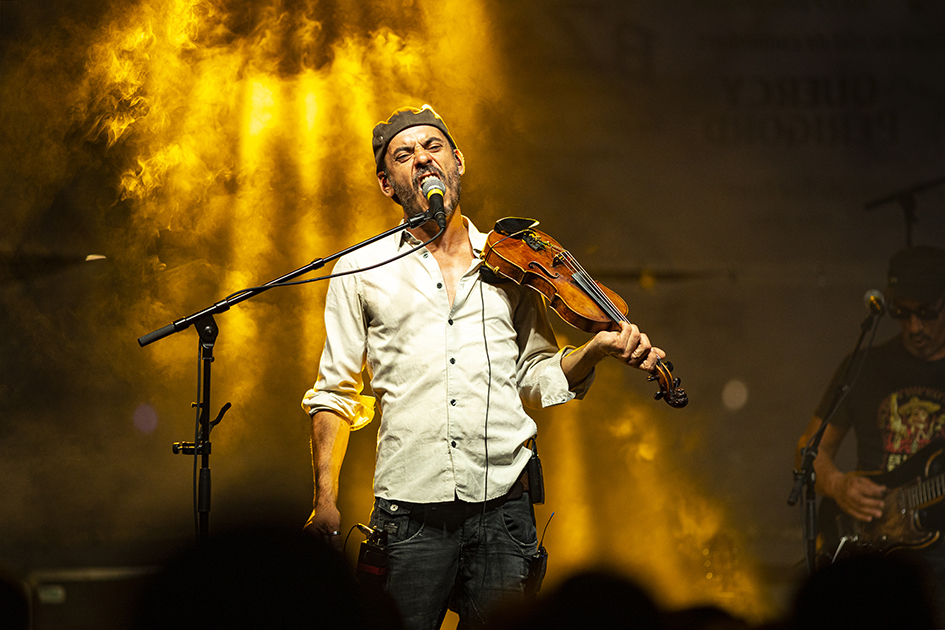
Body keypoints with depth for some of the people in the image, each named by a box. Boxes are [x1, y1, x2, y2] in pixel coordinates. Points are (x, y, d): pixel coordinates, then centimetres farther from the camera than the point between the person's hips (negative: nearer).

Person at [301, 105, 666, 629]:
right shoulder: (360, 271, 8)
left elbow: (536, 379, 15)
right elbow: (335, 393, 9)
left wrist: (595, 350, -4)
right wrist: (324, 498, -1)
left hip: (502, 505, 1)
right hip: (410, 515, -1)